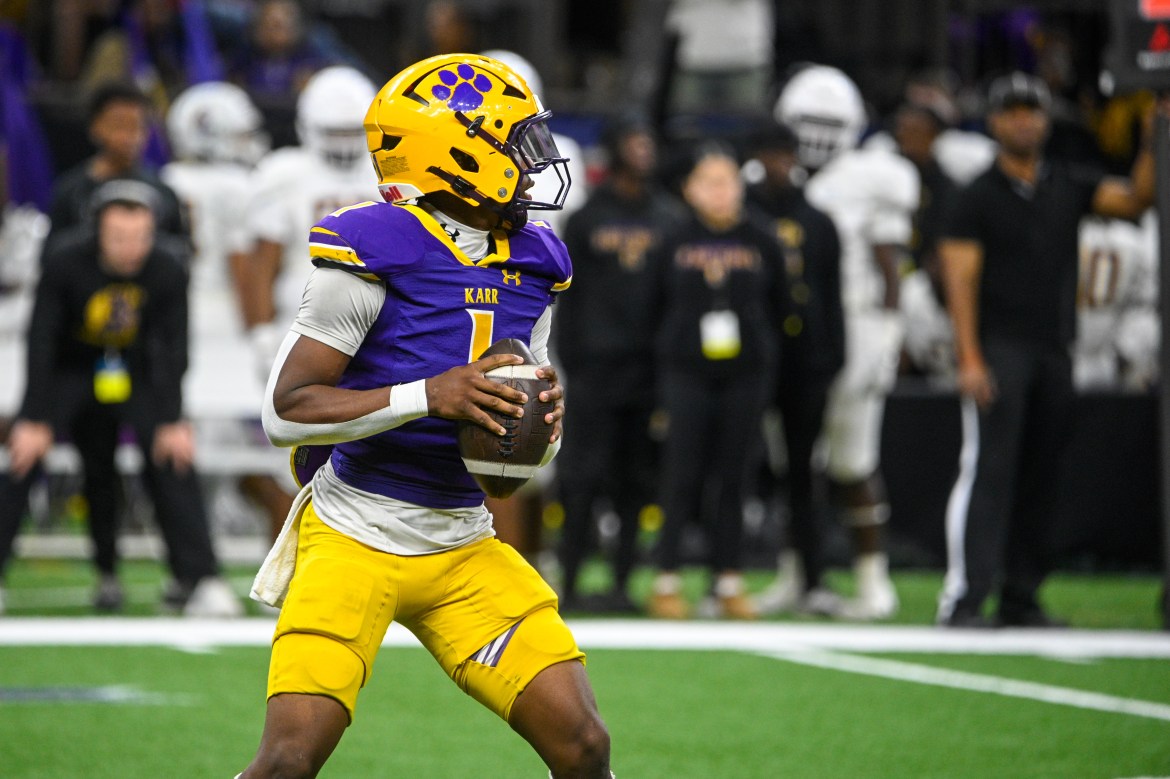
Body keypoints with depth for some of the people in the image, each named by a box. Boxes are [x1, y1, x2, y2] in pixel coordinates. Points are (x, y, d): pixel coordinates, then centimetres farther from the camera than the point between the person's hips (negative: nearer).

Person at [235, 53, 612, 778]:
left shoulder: (532, 263, 8)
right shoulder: (373, 254, -14)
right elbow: (286, 410, -16)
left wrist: (546, 412, -7)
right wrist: (428, 397, -25)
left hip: (466, 550, 6)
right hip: (354, 541, -6)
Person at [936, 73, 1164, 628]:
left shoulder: (1069, 187, 13)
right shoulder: (979, 197, -1)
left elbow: (1134, 200, 3)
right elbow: (961, 279, -6)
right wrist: (970, 360, -14)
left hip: (1054, 352, 5)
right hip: (1000, 348, -5)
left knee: (1040, 478, 6)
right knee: (988, 471, -14)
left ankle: (1020, 598, 11)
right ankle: (963, 597, -18)